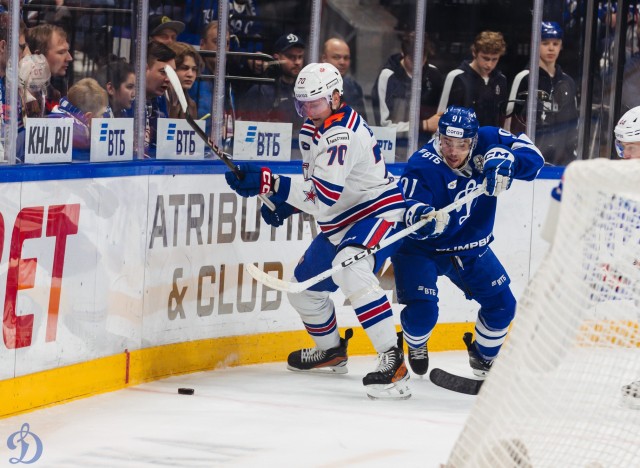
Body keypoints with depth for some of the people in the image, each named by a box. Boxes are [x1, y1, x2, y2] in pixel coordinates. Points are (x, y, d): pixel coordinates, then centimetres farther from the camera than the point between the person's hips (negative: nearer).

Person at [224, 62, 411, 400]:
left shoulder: (342, 135, -26)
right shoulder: (311, 130, 6)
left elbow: (323, 197, -33)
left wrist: (269, 182, -37)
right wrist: (284, 203, 3)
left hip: (378, 212, -11)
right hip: (341, 223, 11)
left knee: (350, 270, -36)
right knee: (304, 284, 18)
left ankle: (392, 360, -38)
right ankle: (331, 351, 44)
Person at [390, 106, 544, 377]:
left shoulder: (487, 142, -17)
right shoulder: (422, 167, -29)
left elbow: (532, 156, -20)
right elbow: (409, 214, -35)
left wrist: (504, 161, -39)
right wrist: (423, 218, -59)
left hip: (471, 247, 5)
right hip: (421, 249, -5)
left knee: (502, 305, 7)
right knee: (422, 312, -19)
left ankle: (483, 359, 36)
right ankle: (415, 345, 20)